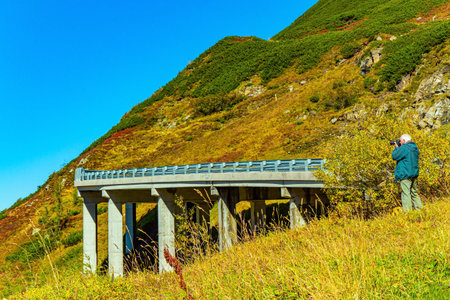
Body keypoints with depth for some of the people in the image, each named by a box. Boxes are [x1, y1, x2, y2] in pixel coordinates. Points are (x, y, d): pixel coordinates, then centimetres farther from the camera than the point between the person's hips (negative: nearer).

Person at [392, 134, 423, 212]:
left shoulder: (404, 148, -15)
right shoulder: (415, 147, 13)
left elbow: (394, 156, -10)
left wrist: (396, 148, 3)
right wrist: (399, 148, 17)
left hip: (405, 174, -9)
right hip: (414, 173, 9)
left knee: (406, 193, -7)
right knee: (414, 192, 18)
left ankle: (407, 212, -8)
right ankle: (419, 209, 22)